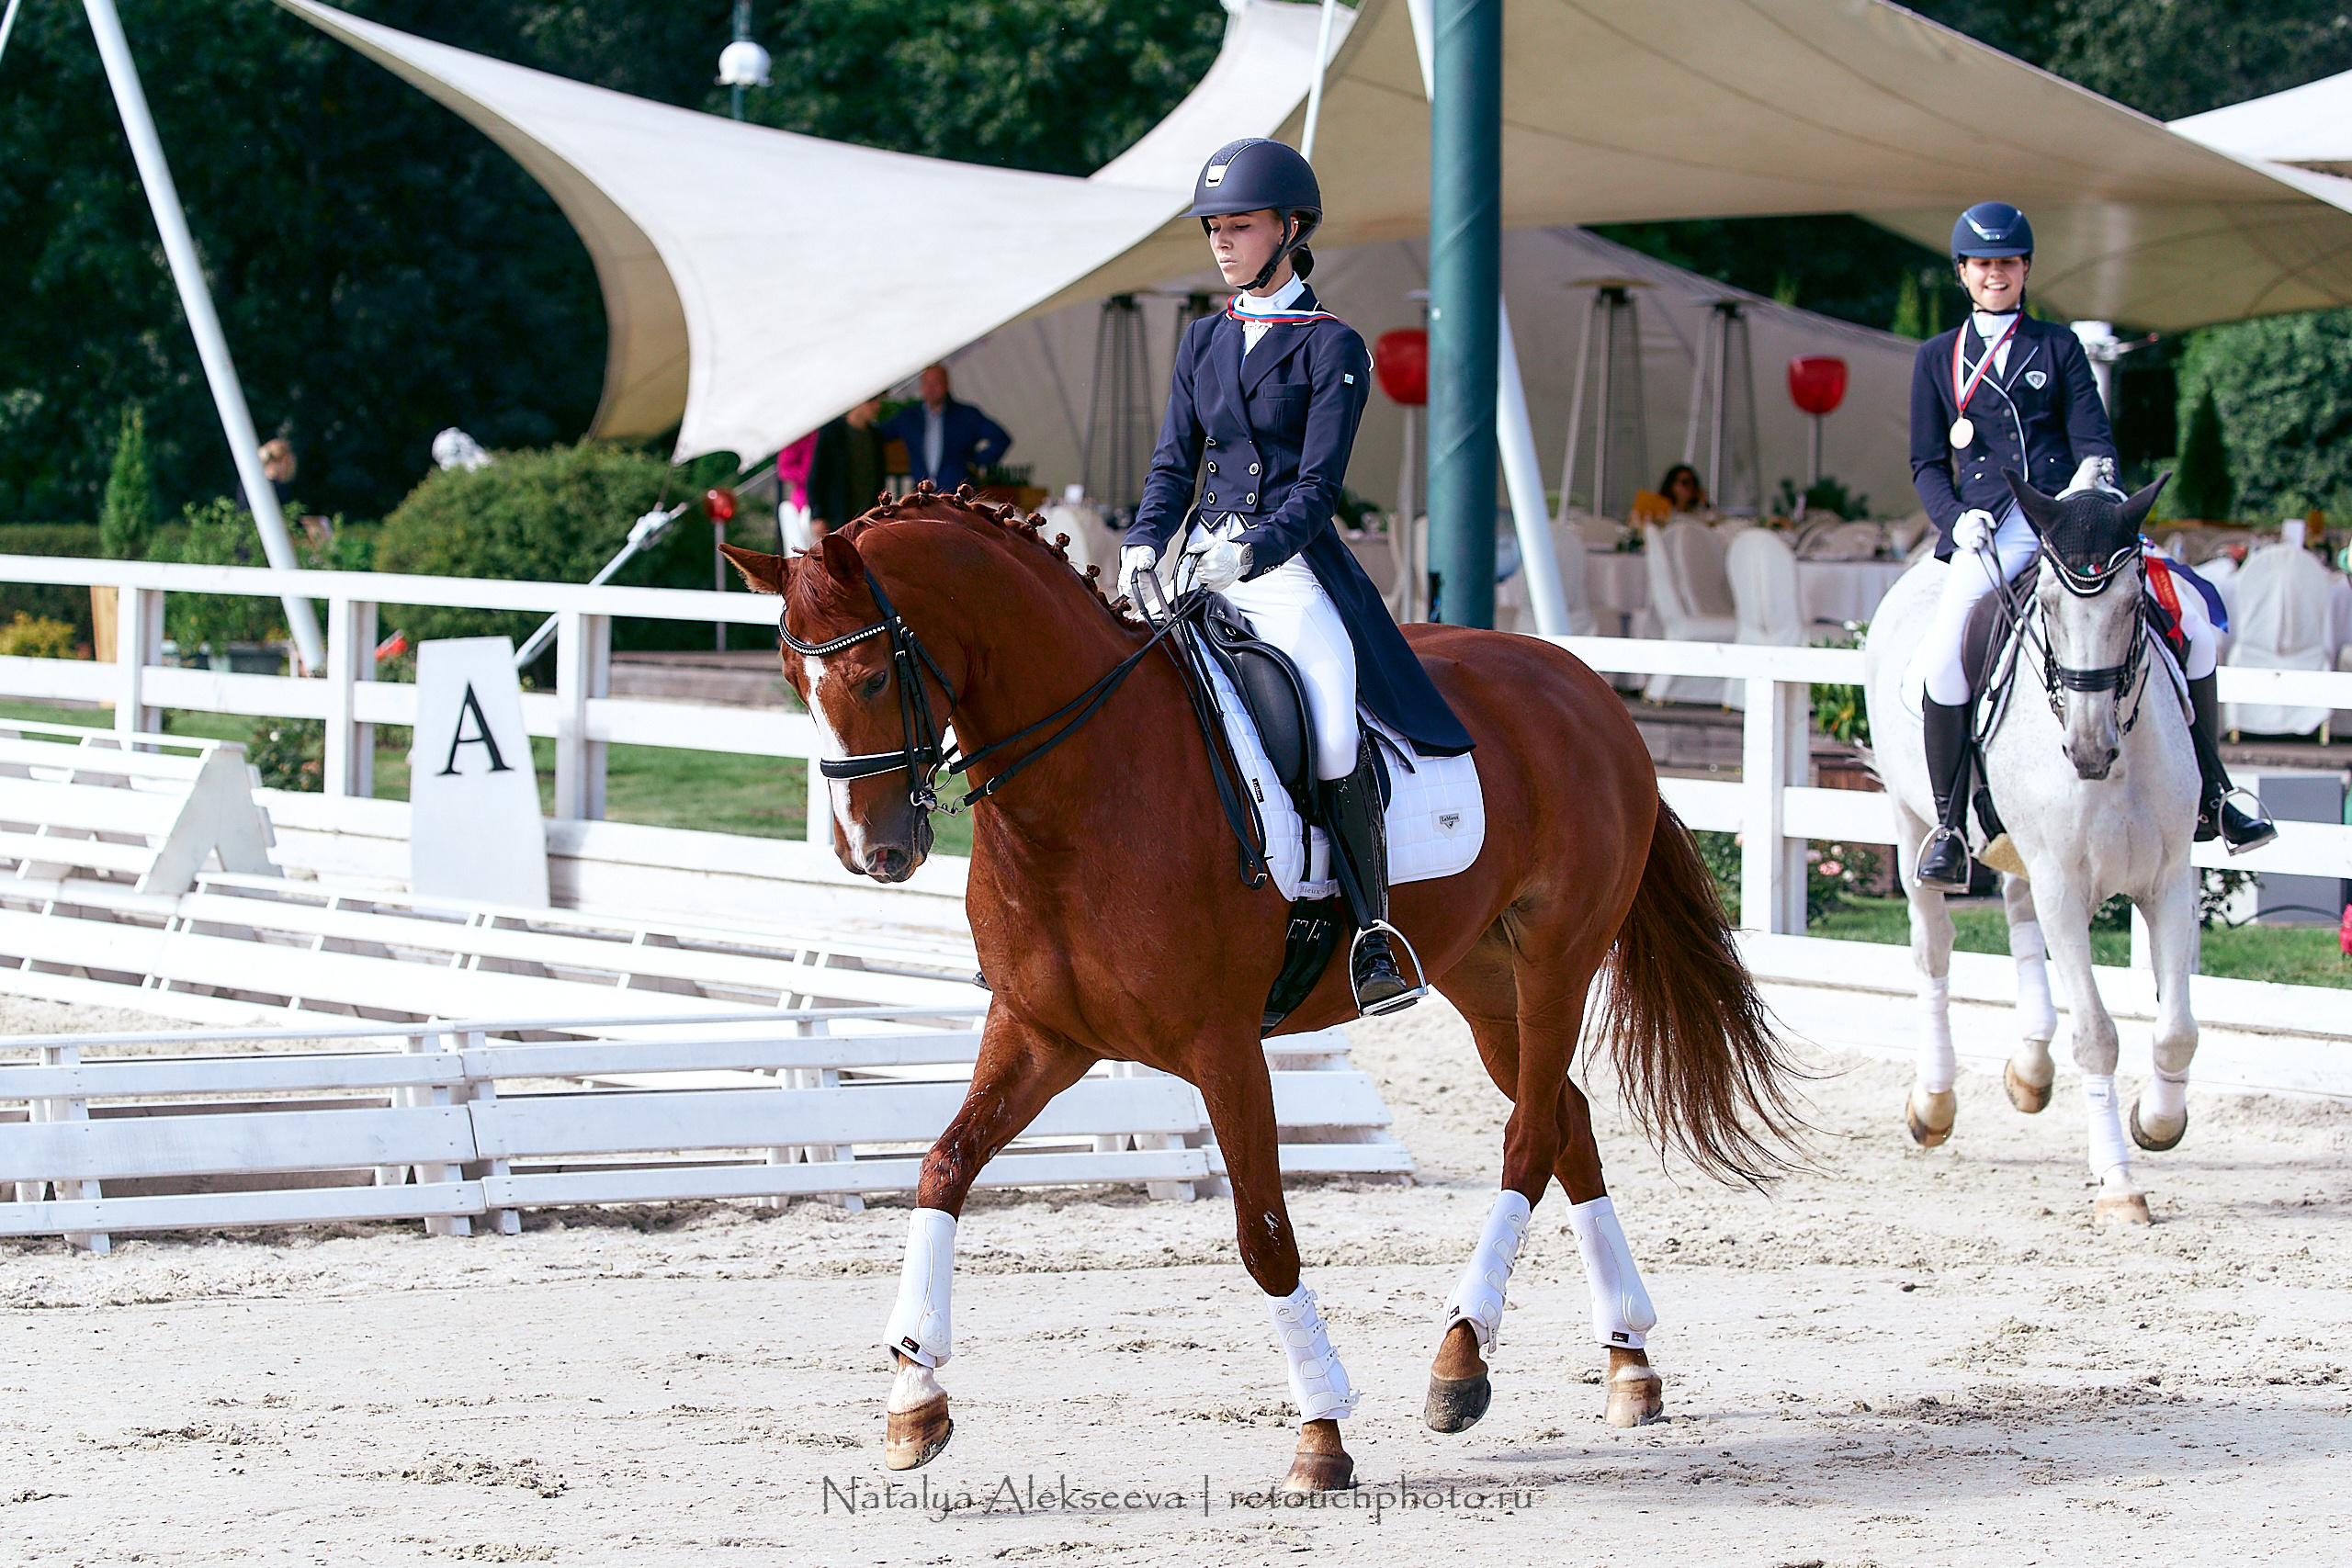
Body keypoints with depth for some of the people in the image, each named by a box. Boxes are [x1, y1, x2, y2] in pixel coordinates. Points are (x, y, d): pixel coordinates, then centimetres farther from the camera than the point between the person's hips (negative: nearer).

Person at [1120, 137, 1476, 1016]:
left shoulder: (1332, 348, -2)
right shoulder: (1203, 342, 15)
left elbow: (1318, 486, -9)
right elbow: (1174, 465, 13)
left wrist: (1249, 552, -25)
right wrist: (1145, 548, -7)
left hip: (1291, 568, -6)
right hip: (1201, 569, 6)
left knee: (1332, 737, -26)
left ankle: (1373, 931, -16)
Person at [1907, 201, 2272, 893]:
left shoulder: (2057, 346, 15)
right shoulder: (1937, 358, 15)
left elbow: (2094, 436, 9)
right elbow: (1927, 465, 13)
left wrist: (2094, 471, -15)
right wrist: (1957, 519, -7)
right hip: (1989, 528, -1)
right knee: (1945, 654, -28)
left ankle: (2209, 798, 7)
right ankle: (1949, 827, -17)